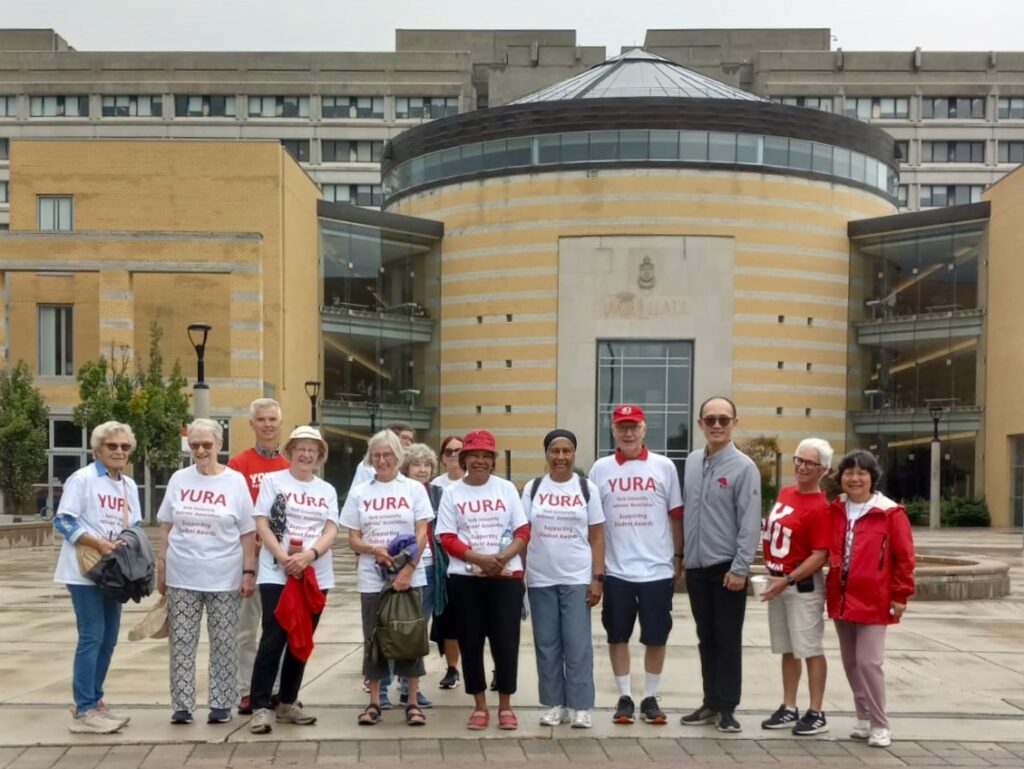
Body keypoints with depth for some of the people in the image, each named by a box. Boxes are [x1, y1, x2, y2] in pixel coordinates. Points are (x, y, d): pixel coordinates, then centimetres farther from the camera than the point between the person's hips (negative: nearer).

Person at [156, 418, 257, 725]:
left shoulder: (236, 481, -2)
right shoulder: (179, 479, 4)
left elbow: (247, 532, 0)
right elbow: (166, 527, 10)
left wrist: (248, 572, -5)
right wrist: (161, 567, 7)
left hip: (224, 577, -2)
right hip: (182, 576, 2)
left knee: (223, 643, 4)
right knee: (182, 642, 5)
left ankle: (221, 704, 14)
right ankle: (182, 705, 13)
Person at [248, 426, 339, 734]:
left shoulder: (327, 490, 11)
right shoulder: (272, 481, 1)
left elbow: (331, 531, 1)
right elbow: (262, 525, -5)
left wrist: (309, 555, -18)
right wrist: (283, 558, -18)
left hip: (316, 575, 4)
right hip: (276, 574, -4)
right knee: (273, 639, -8)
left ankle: (288, 703, 20)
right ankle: (260, 707, -4)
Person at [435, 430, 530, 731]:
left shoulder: (506, 488, 4)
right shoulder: (452, 492, 2)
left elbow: (523, 532, 2)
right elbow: (447, 539, -3)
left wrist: (503, 558, -16)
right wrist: (480, 559, -18)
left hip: (506, 576, 0)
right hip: (465, 577, 0)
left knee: (506, 640, 1)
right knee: (471, 641, 6)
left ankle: (505, 706, 14)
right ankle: (480, 706, 17)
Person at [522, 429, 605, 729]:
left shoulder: (587, 488, 2)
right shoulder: (532, 488, 4)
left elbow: (597, 537, 3)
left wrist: (598, 578, -4)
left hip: (577, 578, -1)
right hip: (540, 579, 1)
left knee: (578, 645, -2)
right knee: (547, 645, 6)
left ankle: (580, 706, 6)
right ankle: (553, 704, 16)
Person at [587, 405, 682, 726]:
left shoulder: (664, 467, 0)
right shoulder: (601, 469, 2)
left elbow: (676, 517, 5)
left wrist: (681, 559, 3)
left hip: (657, 569, 0)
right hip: (616, 570, 1)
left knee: (656, 637, 7)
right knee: (618, 636, 8)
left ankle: (650, 698, 21)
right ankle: (624, 698, 21)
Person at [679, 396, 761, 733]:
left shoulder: (743, 467, -10)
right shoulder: (692, 462, 8)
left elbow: (750, 522, -13)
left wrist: (740, 568, -16)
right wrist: (683, 553, 11)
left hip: (727, 568, -5)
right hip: (696, 566, 5)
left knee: (728, 640, 2)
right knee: (706, 639, 13)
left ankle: (727, 708, 10)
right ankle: (711, 703, 22)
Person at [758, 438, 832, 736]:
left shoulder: (819, 507, -16)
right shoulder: (785, 493, 9)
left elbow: (820, 556, -20)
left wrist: (787, 580, -23)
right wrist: (771, 572, 14)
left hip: (803, 585, -8)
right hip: (777, 582, 8)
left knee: (810, 649, 0)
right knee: (788, 649, 14)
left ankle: (816, 714, 8)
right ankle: (789, 709, 22)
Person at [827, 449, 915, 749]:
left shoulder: (890, 513, -7)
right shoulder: (835, 511, 8)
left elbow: (904, 557, -6)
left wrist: (900, 595, -7)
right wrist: (833, 584, 9)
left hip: (873, 600, -5)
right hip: (841, 598, 6)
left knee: (869, 661, -9)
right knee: (851, 662, 11)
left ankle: (880, 725, 3)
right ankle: (865, 718, 24)